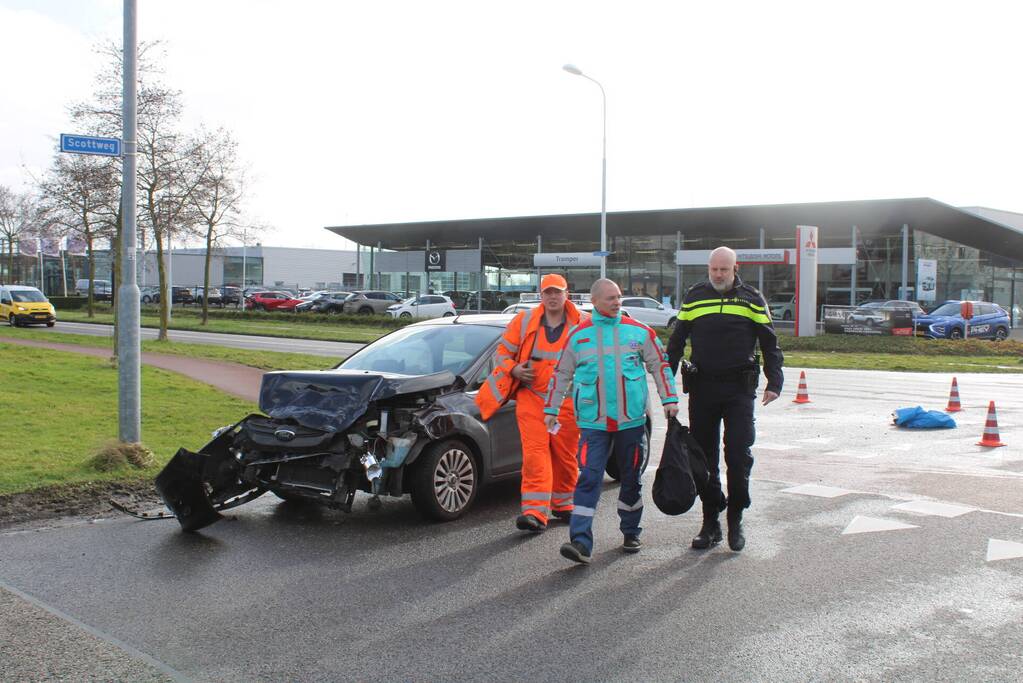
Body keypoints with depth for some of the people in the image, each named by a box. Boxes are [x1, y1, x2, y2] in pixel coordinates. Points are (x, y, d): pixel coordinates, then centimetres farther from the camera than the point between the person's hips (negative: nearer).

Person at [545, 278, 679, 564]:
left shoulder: (639, 331, 3)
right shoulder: (578, 335, 4)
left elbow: (660, 365, 8)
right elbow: (561, 374, 11)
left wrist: (669, 399, 1)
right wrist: (551, 409, 9)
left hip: (631, 420, 1)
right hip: (593, 423, -1)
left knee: (631, 478, 13)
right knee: (588, 479, -10)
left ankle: (631, 533, 29)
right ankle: (581, 542, -14)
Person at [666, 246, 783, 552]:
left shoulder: (752, 298, 5)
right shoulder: (694, 297, 8)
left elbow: (770, 343, 9)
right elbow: (676, 343, 13)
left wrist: (774, 382, 0)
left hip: (740, 389, -2)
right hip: (701, 388, 2)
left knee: (739, 455, -4)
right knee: (704, 457, 6)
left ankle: (735, 520, 11)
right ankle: (710, 521, 16)